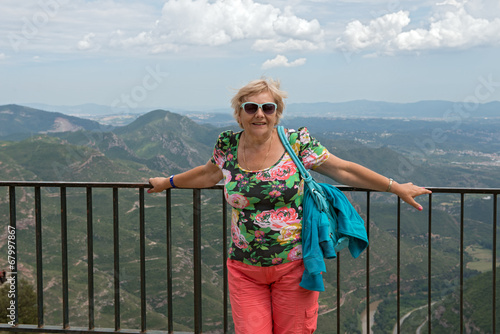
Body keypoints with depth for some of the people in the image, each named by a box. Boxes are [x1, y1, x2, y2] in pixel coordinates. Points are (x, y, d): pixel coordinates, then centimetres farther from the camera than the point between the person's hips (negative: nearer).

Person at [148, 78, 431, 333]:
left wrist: (396, 187, 0)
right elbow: (209, 174, 22)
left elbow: (344, 170, -1)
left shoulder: (297, 143, -6)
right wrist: (168, 183, 33)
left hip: (294, 266, -2)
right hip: (244, 269, 2)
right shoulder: (227, 146, 1)